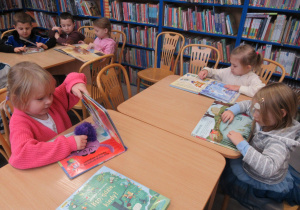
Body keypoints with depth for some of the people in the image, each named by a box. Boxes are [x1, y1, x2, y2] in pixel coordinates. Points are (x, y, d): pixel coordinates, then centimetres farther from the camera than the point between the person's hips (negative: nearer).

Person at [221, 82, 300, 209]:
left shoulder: (279, 141, -36)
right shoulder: (268, 119, -15)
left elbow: (268, 168, -50)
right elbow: (247, 104, 0)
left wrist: (242, 144, -47)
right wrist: (232, 110, -18)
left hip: (263, 183, -7)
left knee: (225, 177, 3)